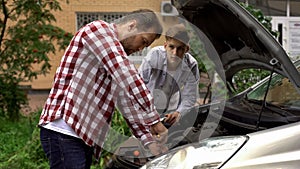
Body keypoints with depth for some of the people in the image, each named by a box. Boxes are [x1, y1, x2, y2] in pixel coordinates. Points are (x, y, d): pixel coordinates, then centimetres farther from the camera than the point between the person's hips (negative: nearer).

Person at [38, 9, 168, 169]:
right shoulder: (99, 28, -6)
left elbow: (129, 104, 20)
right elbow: (128, 77, -16)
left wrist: (149, 141, 9)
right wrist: (153, 119, -15)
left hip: (85, 136, 10)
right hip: (64, 132, -10)